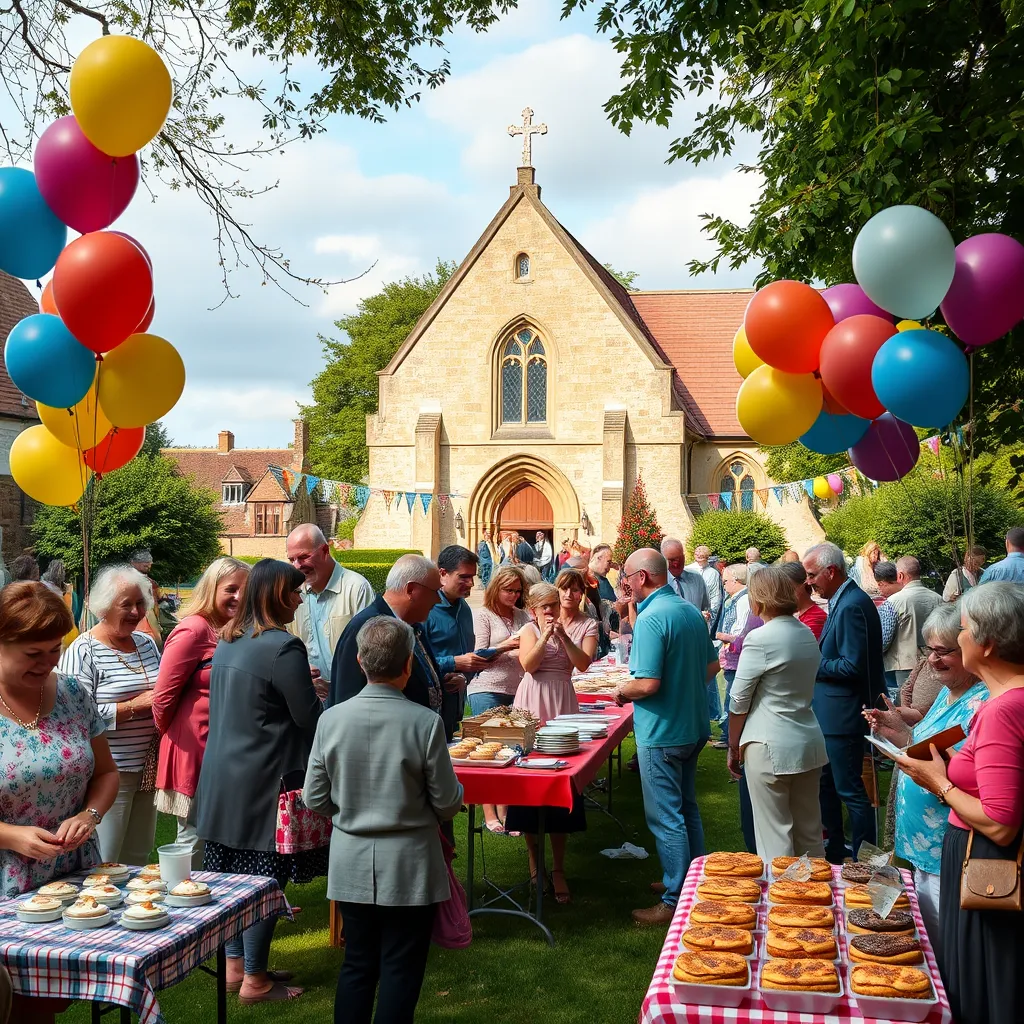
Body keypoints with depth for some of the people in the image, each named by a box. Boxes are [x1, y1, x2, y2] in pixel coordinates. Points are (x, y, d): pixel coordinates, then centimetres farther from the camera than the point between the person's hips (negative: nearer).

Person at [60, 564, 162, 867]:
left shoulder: (147, 643, 12)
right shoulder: (84, 651, -9)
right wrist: (135, 705, -19)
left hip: (147, 768, 7)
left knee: (139, 859, 15)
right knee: (103, 866, -2)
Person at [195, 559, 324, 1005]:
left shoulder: (227, 641, 10)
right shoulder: (283, 647, -17)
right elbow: (311, 718, -12)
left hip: (222, 776, 9)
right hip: (264, 780, -9)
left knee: (233, 874, 15)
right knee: (265, 878, 1)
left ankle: (236, 964, 27)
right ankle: (254, 980, 10)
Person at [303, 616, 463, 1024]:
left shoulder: (331, 719, -9)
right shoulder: (425, 723, -18)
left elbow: (315, 799, -1)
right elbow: (447, 804, -10)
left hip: (352, 865, 3)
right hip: (409, 867, -3)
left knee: (357, 963, 17)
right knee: (401, 969, 9)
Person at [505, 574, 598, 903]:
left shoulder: (586, 626, 6)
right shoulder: (529, 630, 5)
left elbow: (583, 663, -10)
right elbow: (528, 664, -11)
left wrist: (563, 635, -17)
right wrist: (546, 635, -16)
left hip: (562, 706, 0)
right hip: (531, 706, 0)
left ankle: (558, 869, 8)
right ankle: (534, 863, 18)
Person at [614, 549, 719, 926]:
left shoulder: (650, 619, -22)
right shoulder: (692, 612, 6)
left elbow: (648, 684, -26)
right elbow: (712, 667, 13)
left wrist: (622, 690, -8)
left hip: (661, 732, -9)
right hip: (693, 727, 9)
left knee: (666, 818, 0)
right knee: (687, 809, 21)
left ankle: (676, 902, 7)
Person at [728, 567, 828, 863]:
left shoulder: (760, 639, -14)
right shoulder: (808, 635, 8)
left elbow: (739, 701, -10)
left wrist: (734, 747, 1)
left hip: (770, 748, -7)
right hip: (810, 741, 8)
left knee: (774, 838, 1)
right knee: (810, 832, 16)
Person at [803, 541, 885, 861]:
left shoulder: (852, 606, -21)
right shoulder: (842, 601, 10)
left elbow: (852, 666, -25)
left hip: (843, 714, -11)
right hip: (830, 712, 11)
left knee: (850, 790, 0)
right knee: (826, 783, 20)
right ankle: (834, 850, 33)